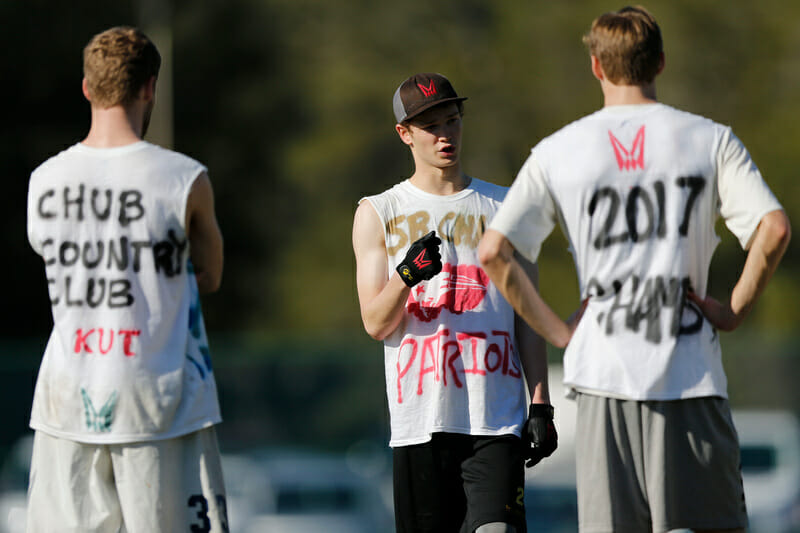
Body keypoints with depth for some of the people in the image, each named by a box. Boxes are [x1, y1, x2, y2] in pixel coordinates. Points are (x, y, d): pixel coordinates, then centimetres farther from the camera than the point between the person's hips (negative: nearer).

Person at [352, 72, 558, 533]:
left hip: (497, 420, 0)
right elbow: (375, 323, 1)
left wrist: (540, 406, 2)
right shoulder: (378, 214, 8)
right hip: (421, 421, 0)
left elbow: (527, 317, 11)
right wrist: (406, 276, -19)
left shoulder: (503, 207, 12)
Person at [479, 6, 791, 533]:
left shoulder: (556, 152, 6)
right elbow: (774, 229, -10)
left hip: (603, 371, 1)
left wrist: (556, 330, 7)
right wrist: (735, 310, 0)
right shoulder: (711, 140, 3)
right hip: (691, 373, -1)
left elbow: (494, 253, 0)